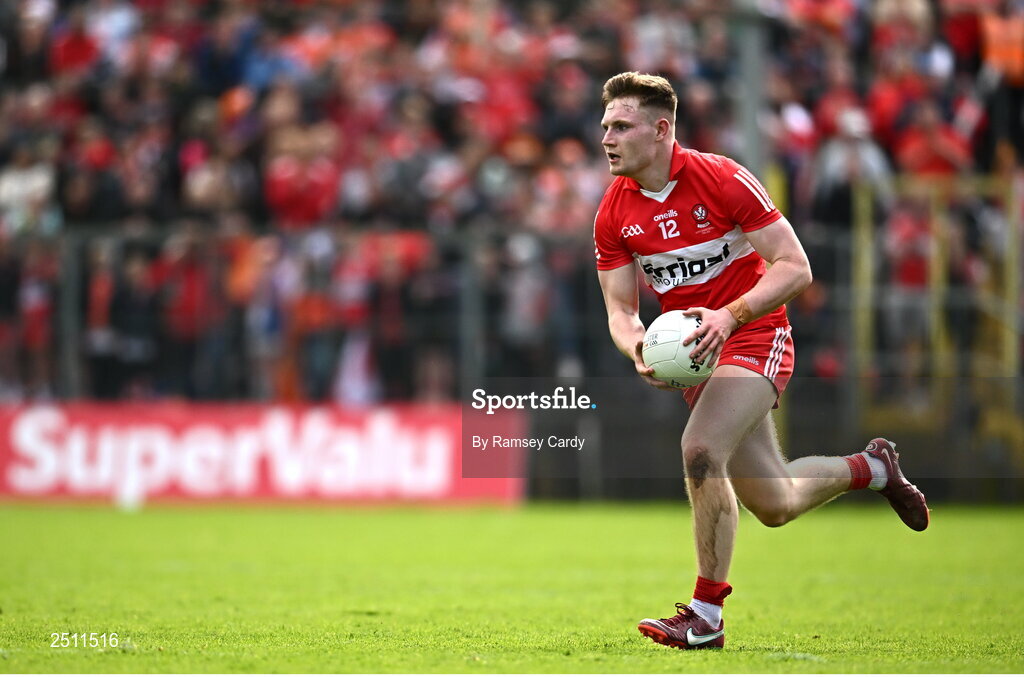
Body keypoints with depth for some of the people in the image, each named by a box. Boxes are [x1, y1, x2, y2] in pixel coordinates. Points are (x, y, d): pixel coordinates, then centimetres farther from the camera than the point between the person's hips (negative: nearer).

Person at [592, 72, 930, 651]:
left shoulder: (722, 180, -17)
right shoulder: (614, 214, -2)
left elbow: (795, 268, -17)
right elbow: (621, 308, 2)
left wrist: (729, 316, -30)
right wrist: (638, 350, -21)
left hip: (753, 339, -6)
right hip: (691, 352, 6)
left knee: (701, 451, -29)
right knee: (774, 504, 11)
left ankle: (706, 616, -19)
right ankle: (873, 467, 42)